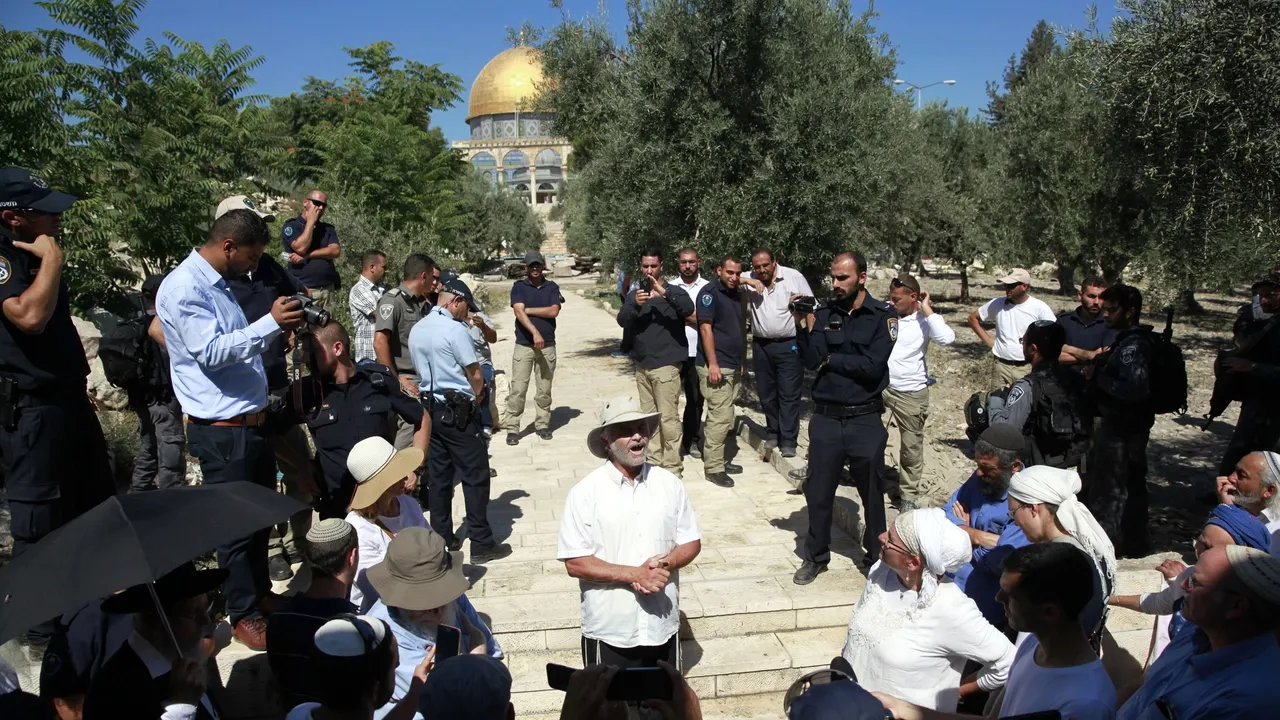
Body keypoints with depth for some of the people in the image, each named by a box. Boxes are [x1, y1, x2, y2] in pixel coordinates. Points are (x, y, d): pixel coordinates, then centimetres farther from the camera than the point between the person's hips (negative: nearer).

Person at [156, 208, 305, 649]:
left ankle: (260, 593, 36)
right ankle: (244, 615, 17)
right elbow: (211, 352, -26)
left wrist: (277, 327, 8)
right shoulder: (183, 287, -16)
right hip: (222, 430, -9)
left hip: (252, 421, 10)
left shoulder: (218, 284, 14)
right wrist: (270, 323, -28)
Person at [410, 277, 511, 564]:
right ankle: (481, 544, 3)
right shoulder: (455, 329, -15)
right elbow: (475, 376, -12)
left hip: (429, 408, 8)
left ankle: (442, 539, 19)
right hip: (457, 411, -8)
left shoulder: (416, 330, 8)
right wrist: (476, 399, 9)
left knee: (438, 476, 12)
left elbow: (422, 370, 12)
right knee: (475, 476, 0)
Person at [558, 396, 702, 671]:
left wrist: (666, 563, -16)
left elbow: (691, 542, 5)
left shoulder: (670, 484, -2)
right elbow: (575, 563, -14)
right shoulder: (585, 493, -12)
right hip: (610, 631, -3)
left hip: (662, 625, 3)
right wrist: (634, 574, -21)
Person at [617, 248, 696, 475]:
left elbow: (689, 309, -21)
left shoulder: (673, 291, -1)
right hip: (642, 365, 5)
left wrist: (664, 293, -33)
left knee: (668, 418, -6)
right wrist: (635, 305, -22)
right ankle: (654, 462, 19)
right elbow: (622, 320, -3)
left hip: (666, 365, -5)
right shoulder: (635, 294, 11)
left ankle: (672, 466, 1)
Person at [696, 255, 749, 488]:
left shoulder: (738, 294, 14)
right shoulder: (709, 292, -9)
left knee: (722, 416, 13)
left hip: (733, 366, 8)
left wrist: (741, 361, 18)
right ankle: (713, 467, -1)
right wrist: (713, 364, -20)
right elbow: (706, 328, -15)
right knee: (721, 417, -9)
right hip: (716, 366, -8)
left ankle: (718, 459, 22)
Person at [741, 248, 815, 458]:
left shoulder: (794, 277, -3)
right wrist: (746, 281, -17)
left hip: (789, 345, -3)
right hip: (761, 346, 3)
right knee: (766, 394, 13)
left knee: (789, 395, -2)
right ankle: (772, 433, 28)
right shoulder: (750, 279, 3)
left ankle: (788, 440, 3)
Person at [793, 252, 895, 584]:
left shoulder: (883, 316, -5)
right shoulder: (824, 314, 4)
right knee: (817, 491, 9)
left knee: (872, 493, 12)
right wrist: (803, 326, -14)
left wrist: (831, 360, -7)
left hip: (865, 419, -2)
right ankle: (816, 556, 27)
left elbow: (873, 366, -16)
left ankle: (876, 556, 31)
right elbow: (811, 361, -4)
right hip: (825, 418, 2)